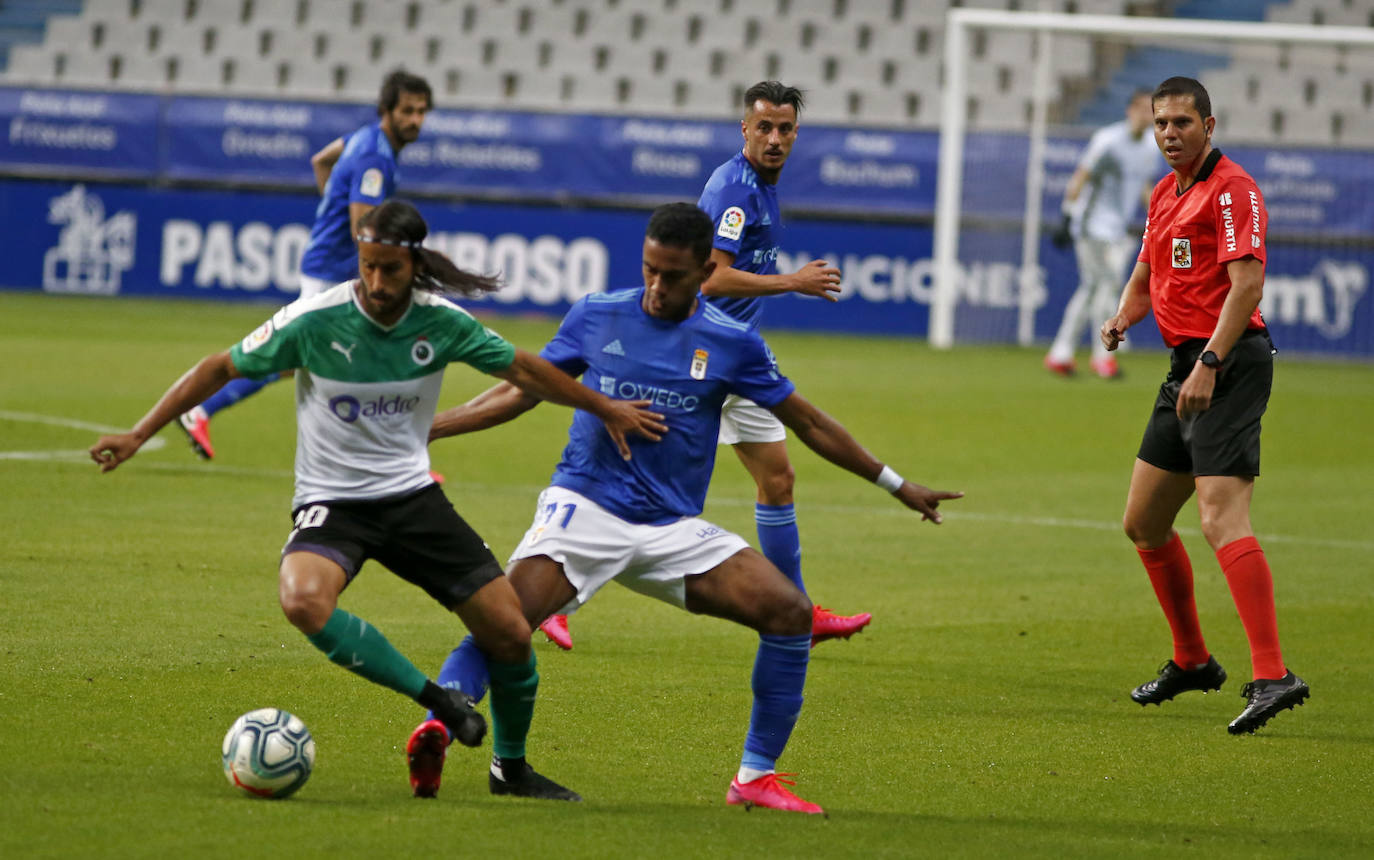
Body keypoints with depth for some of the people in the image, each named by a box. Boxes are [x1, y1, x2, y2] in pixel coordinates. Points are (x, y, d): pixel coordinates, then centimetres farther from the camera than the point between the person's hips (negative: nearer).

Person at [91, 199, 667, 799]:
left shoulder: (443, 322, -8)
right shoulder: (314, 321, -16)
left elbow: (521, 369, 11)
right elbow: (221, 369, -5)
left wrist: (605, 409, 21)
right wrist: (139, 434, -8)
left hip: (412, 495, 3)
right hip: (331, 500, -3)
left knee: (510, 632, -5)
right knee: (303, 600, -36)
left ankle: (511, 769, 21)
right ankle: (435, 699, -21)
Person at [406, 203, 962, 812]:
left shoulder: (732, 343, 3)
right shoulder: (596, 316, 4)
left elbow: (808, 424, 14)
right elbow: (521, 392, 12)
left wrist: (897, 486, 17)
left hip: (674, 530, 2)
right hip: (584, 509, -2)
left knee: (789, 612, -13)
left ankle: (755, 777, -3)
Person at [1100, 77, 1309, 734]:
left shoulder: (1232, 189, -10)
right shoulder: (1165, 194, 18)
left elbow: (1247, 284, -19)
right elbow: (1146, 276, 27)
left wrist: (1209, 364, -26)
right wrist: (1122, 319, 5)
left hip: (1228, 365, -10)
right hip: (1186, 367, 10)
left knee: (1222, 519, -22)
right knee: (1144, 523, 14)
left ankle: (1273, 676, -29)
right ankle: (1191, 660, 29)